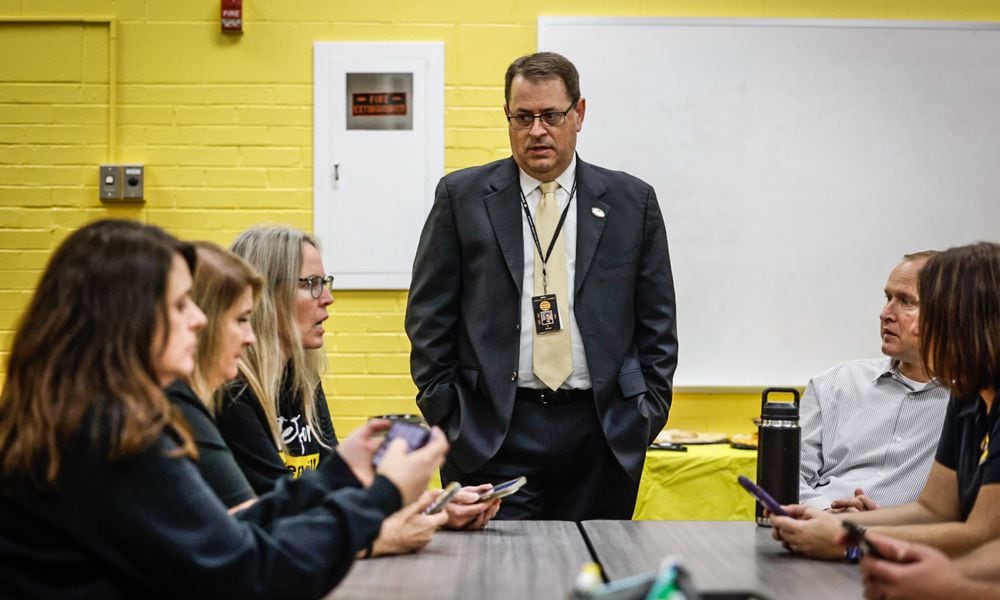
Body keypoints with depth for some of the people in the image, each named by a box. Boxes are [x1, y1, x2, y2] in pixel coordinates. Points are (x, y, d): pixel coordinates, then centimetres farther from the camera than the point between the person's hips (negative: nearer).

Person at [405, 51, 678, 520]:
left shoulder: (632, 201, 7)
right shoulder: (461, 196, 4)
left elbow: (657, 323, 10)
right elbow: (429, 317, 4)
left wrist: (648, 415, 3)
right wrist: (445, 416, -2)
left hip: (603, 433, 1)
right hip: (492, 433, -1)